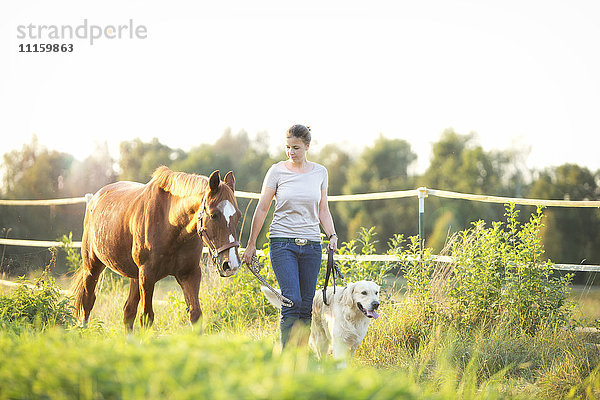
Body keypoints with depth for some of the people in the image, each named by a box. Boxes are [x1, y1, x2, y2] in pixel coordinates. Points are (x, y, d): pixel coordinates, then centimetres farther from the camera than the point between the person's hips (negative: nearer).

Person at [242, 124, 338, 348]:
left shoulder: (320, 172, 8)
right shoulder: (277, 171, -1)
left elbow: (323, 210, 14)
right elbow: (262, 209, 3)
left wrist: (332, 235, -2)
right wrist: (251, 244, 2)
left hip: (311, 245, 3)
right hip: (283, 243, -3)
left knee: (306, 307, 3)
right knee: (292, 301, -16)